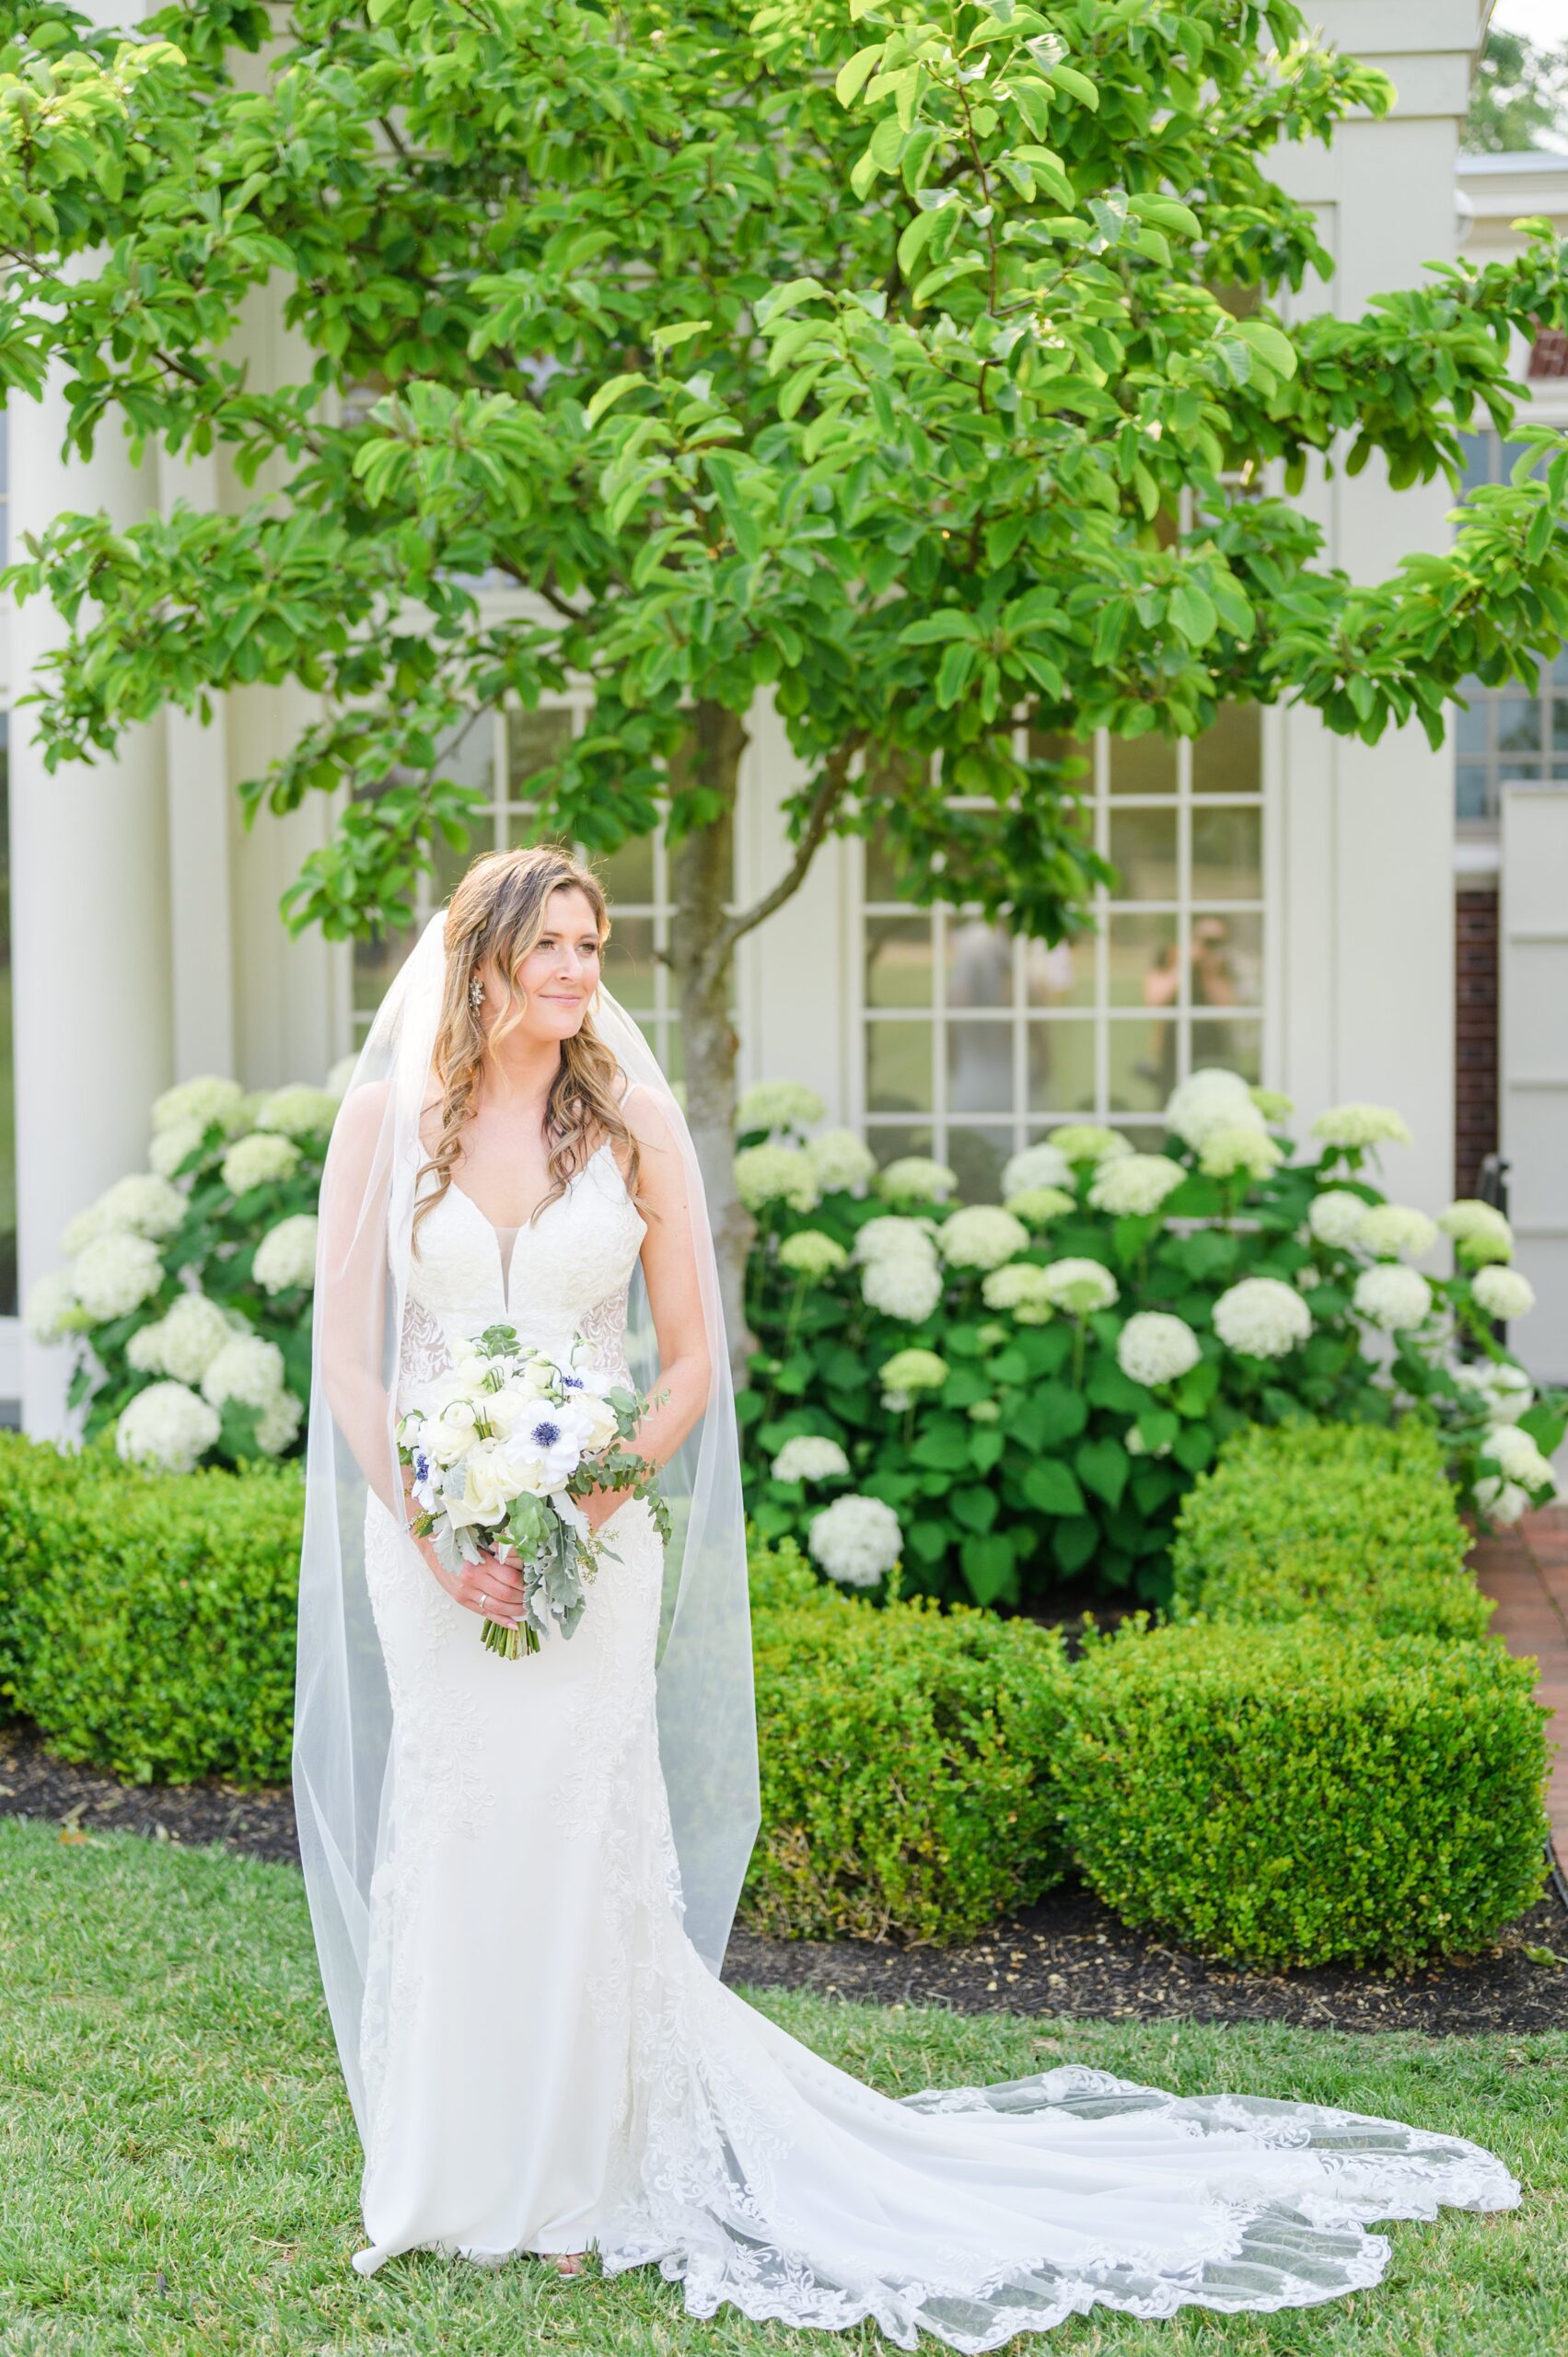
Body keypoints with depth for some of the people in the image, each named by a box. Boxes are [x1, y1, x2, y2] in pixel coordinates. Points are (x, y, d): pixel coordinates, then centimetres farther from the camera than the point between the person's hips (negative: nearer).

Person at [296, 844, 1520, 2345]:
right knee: (446, 1837, 4)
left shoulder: (632, 1121, 1)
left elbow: (690, 1361, 2)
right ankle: (447, 2180, 19)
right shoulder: (385, 1115, 1)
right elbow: (347, 1348, 1)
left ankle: (582, 2178, 15)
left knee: (582, 1835, -1)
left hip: (593, 1541, 0)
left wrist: (588, 1502, -11)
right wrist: (432, 1529, -9)